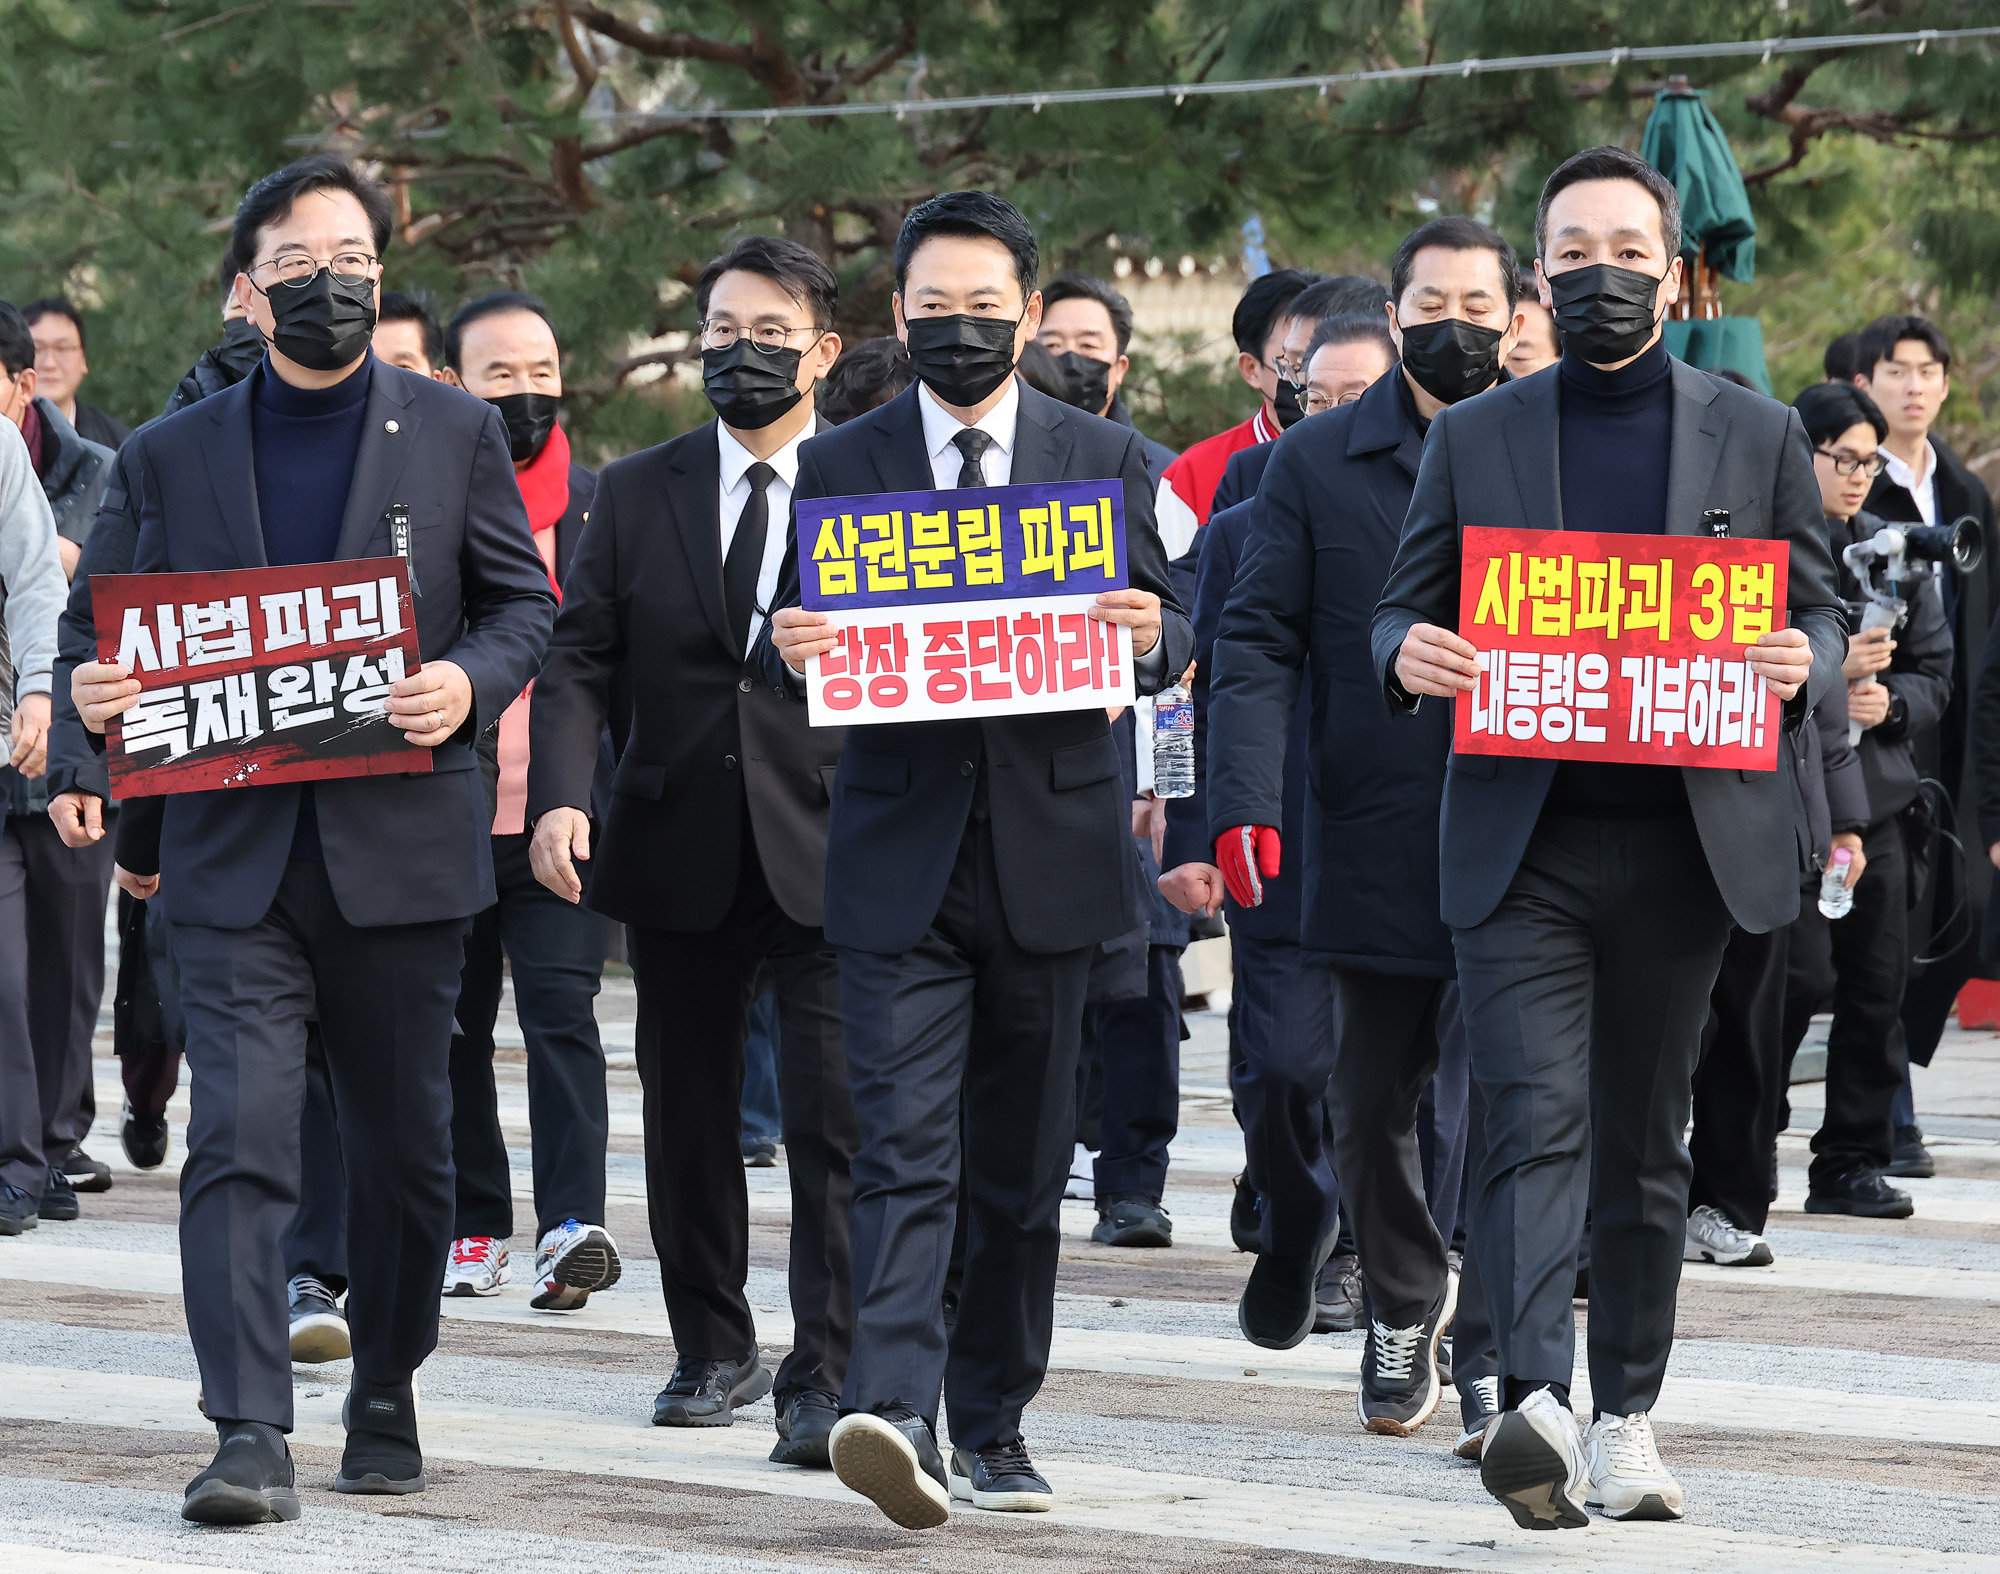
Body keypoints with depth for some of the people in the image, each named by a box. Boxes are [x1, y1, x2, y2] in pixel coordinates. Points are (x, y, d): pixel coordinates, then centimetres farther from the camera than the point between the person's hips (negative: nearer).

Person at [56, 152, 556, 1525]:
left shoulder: (455, 432, 6)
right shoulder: (175, 455, 9)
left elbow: (527, 603, 6)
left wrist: (467, 684, -13)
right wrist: (105, 701, -5)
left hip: (401, 844, 0)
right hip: (235, 856, 0)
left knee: (405, 1145, 9)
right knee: (239, 1138, -13)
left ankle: (387, 1404, 26)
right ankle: (251, 1439, -17)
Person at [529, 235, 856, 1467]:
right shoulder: (635, 495, 8)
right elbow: (578, 661, 4)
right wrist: (561, 796, -12)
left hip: (832, 856, -3)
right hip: (679, 854, 3)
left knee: (836, 1121, -11)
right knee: (688, 1119, 12)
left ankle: (827, 1379, -8)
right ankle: (714, 1352, 27)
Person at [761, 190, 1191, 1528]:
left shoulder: (1106, 458, 7)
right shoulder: (839, 465, 7)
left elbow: (1168, 641, 6)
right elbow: (794, 652, 7)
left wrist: (1153, 634, -17)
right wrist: (792, 651, -16)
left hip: (1049, 850, 1)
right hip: (900, 859, -1)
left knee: (1023, 1164, 8)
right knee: (904, 1147, -13)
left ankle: (994, 1427, 18)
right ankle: (892, 1413, -23)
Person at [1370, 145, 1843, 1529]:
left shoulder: (1757, 436, 8)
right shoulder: (1474, 439, 9)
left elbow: (1820, 613, 11)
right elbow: (1403, 616, 11)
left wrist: (1801, 667, -13)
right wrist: (1409, 656, -14)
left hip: (1686, 843, 1)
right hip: (1521, 845, -1)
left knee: (1645, 1144, 9)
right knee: (1537, 1121, -15)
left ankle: (1626, 1423, 18)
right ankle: (1537, 1403, -27)